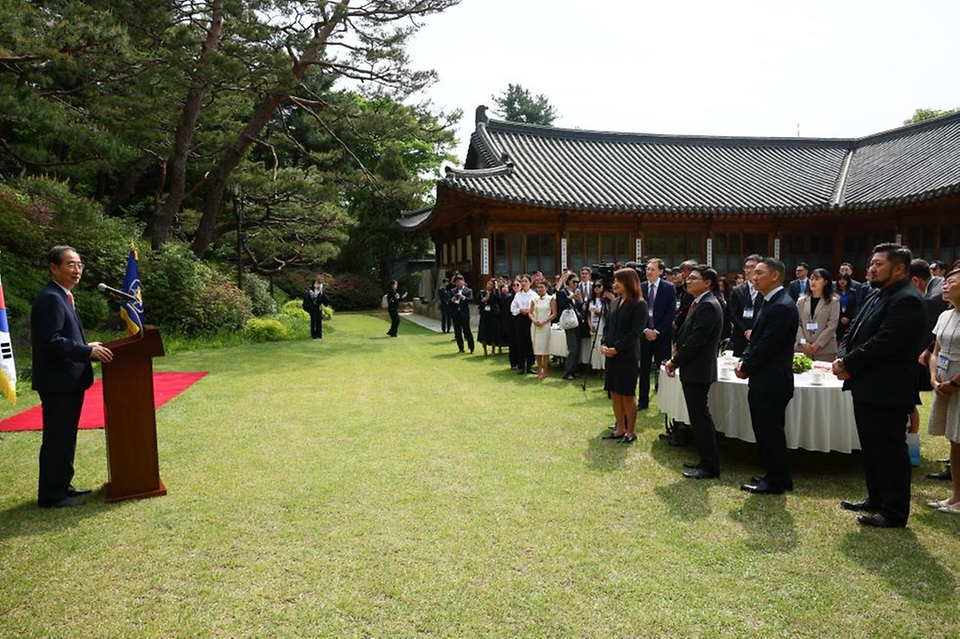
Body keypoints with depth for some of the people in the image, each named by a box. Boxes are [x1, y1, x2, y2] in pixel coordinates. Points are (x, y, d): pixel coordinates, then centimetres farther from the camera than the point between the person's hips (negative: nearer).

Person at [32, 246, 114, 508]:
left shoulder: (62, 296, 16)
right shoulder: (50, 298, -17)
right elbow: (50, 341, -24)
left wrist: (87, 347, 10)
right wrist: (88, 351, -23)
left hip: (69, 380, 10)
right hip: (58, 381, -10)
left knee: (65, 436, 18)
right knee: (57, 438, -1)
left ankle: (61, 485, 29)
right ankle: (51, 495, 9)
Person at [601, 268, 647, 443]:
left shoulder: (639, 304, -9)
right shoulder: (614, 302, 12)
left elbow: (636, 332, -14)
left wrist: (616, 348, -18)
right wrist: (604, 344, -3)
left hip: (628, 355, -7)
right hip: (611, 354, 7)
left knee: (627, 394, 2)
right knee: (614, 393, 10)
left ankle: (630, 432, 14)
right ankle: (620, 429, 22)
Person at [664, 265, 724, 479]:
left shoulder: (708, 306, -17)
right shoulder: (701, 304, 14)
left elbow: (696, 340, -21)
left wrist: (675, 361, -12)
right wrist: (676, 359, 8)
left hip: (698, 372, -10)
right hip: (693, 370, 10)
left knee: (700, 417, -4)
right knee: (699, 416, 16)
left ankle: (710, 467, 4)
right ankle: (707, 460, 27)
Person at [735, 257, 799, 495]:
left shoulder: (782, 306, -18)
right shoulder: (770, 302, 13)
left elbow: (767, 345, -21)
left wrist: (747, 368, -11)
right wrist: (744, 361, 2)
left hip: (772, 383, -9)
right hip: (763, 381, 9)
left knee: (771, 432, 2)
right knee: (764, 431, 17)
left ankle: (776, 482, 15)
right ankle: (775, 475, 30)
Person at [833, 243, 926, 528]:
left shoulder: (906, 300, -17)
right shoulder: (877, 296, 14)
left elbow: (882, 343, -25)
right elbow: (854, 332, 12)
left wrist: (848, 364, -16)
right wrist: (842, 358, -6)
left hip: (887, 392, -10)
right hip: (867, 389, 10)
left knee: (889, 451, 1)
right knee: (872, 449, 19)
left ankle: (894, 512, 12)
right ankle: (876, 499, 32)